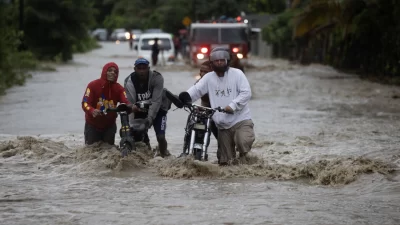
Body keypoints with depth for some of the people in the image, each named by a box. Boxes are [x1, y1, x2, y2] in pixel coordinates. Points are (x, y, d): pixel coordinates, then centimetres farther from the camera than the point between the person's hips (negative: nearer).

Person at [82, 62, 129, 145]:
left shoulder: (119, 88, -6)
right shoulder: (93, 85, -14)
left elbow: (126, 102, -21)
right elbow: (85, 103, -23)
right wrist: (92, 111, -46)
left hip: (110, 125, 3)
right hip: (93, 125, -3)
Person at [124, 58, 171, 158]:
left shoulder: (157, 78, -25)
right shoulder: (129, 81, -18)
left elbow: (156, 101, -30)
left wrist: (149, 118, -40)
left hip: (157, 109, -2)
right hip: (139, 110, 2)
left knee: (160, 137, -15)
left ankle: (164, 156, 10)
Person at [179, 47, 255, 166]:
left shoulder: (236, 74, -2)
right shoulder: (209, 77, 8)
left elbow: (246, 93, -9)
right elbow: (197, 89, -4)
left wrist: (233, 105, -21)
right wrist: (185, 96, -25)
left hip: (241, 120, -4)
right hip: (222, 125, 4)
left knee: (243, 141, -28)